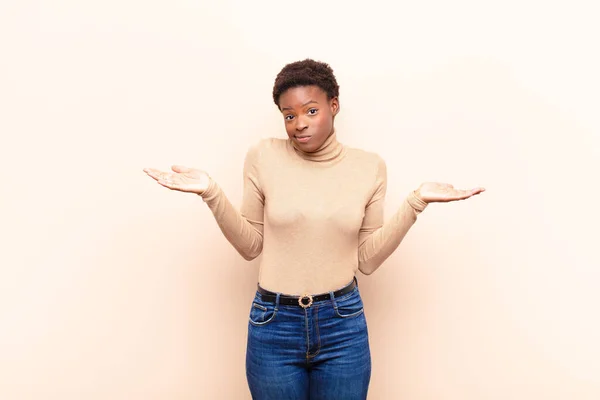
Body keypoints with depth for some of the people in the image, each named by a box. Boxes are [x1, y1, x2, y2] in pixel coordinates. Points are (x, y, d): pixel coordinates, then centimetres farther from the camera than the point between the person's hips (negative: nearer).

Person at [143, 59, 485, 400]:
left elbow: (367, 260, -2)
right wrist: (211, 192, -12)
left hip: (344, 325, 1)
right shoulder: (264, 157, -6)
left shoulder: (369, 166, -3)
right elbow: (251, 246, -1)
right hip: (274, 325, 0)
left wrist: (416, 202, -10)